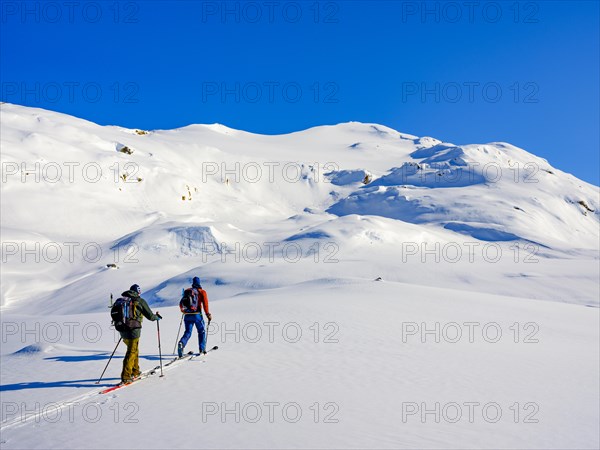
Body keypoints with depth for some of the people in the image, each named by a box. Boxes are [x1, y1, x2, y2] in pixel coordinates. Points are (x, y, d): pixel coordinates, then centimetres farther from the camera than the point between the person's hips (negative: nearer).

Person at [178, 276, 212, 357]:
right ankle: (202, 349, 11)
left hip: (187, 315, 3)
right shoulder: (202, 292, 3)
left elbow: (181, 304, 18)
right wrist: (208, 314, -5)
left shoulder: (186, 291, 14)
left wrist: (183, 310, 36)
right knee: (201, 332, 14)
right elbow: (205, 304, -9)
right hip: (197, 315, -3)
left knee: (188, 332, 6)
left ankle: (181, 343, -22)